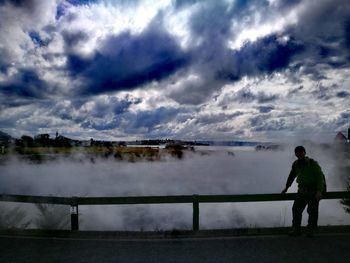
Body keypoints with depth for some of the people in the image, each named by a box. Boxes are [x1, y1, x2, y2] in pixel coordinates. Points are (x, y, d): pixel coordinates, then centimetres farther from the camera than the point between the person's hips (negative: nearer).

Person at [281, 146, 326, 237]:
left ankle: (310, 231, 15)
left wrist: (319, 191, -28)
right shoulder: (296, 164, 4)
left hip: (314, 192, -5)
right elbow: (291, 176, 19)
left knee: (312, 211, 0)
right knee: (296, 209, 0)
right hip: (302, 191, 5)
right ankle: (296, 229, 11)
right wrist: (286, 188, 25)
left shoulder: (313, 163, -12)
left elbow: (320, 176, -18)